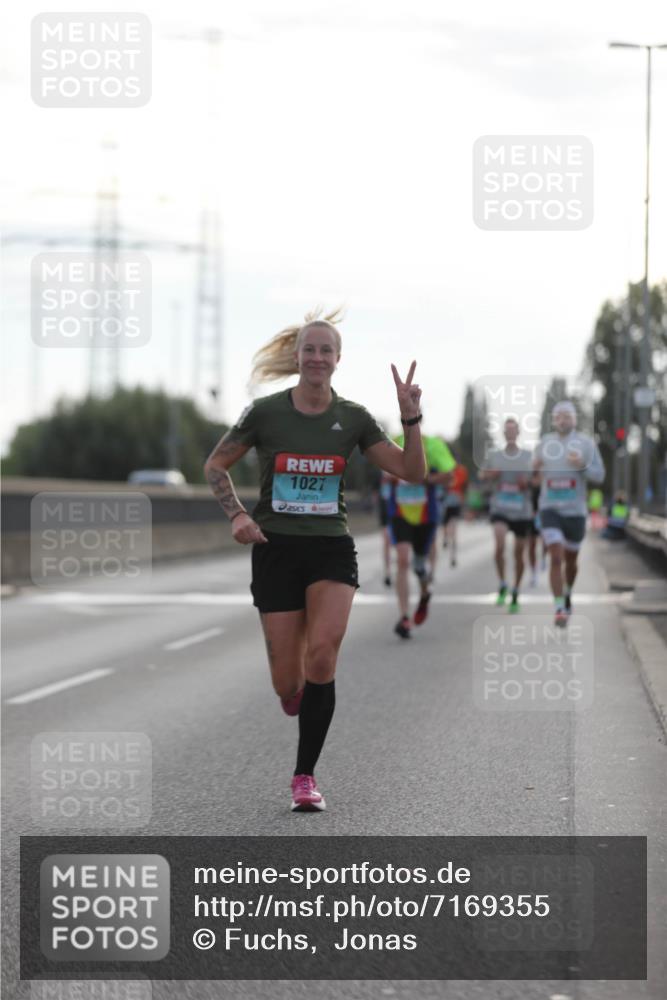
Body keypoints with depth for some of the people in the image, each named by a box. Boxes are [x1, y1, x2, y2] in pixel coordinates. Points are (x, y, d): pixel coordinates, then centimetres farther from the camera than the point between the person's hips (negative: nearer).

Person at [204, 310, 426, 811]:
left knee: (322, 653, -23)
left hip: (332, 549, 0)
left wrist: (411, 418, -14)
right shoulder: (265, 412, -4)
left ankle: (305, 776, -11)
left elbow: (413, 472, -1)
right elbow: (216, 464, 8)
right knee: (288, 684, -3)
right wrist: (237, 513, -6)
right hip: (276, 549, 0)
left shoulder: (353, 417, 0)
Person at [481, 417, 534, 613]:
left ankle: (515, 594, 23)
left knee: (519, 553, 7)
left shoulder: (528, 456, 0)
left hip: (522, 511, 1)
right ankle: (502, 585, -5)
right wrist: (490, 474, -6)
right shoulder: (494, 454, 2)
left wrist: (528, 482, -12)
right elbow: (482, 473, 17)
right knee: (499, 545, -23)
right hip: (500, 509, -1)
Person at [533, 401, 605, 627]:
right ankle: (559, 610, -17)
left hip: (575, 511, 1)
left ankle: (567, 594, 46)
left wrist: (582, 465, -23)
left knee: (571, 560, 16)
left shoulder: (586, 443, -2)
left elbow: (599, 475, -4)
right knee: (556, 558, -17)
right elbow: (537, 476, 17)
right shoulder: (545, 443, 4)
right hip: (550, 509, 0)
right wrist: (535, 469, -8)